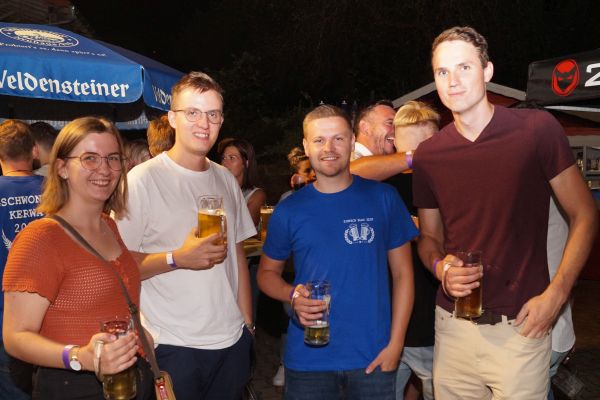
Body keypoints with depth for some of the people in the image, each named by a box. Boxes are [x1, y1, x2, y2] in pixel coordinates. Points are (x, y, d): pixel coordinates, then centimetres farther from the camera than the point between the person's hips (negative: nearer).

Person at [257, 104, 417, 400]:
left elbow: (402, 272, 2)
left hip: (373, 359, 0)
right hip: (307, 359, 1)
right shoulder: (289, 210, 0)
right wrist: (293, 296, -12)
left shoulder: (383, 198, -1)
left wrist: (395, 343, -5)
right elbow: (267, 272, 9)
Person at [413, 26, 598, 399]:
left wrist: (556, 294, -11)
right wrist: (440, 266, -9)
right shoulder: (428, 154, 2)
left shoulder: (537, 129, -8)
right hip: (453, 324, 3)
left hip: (520, 325, -3)